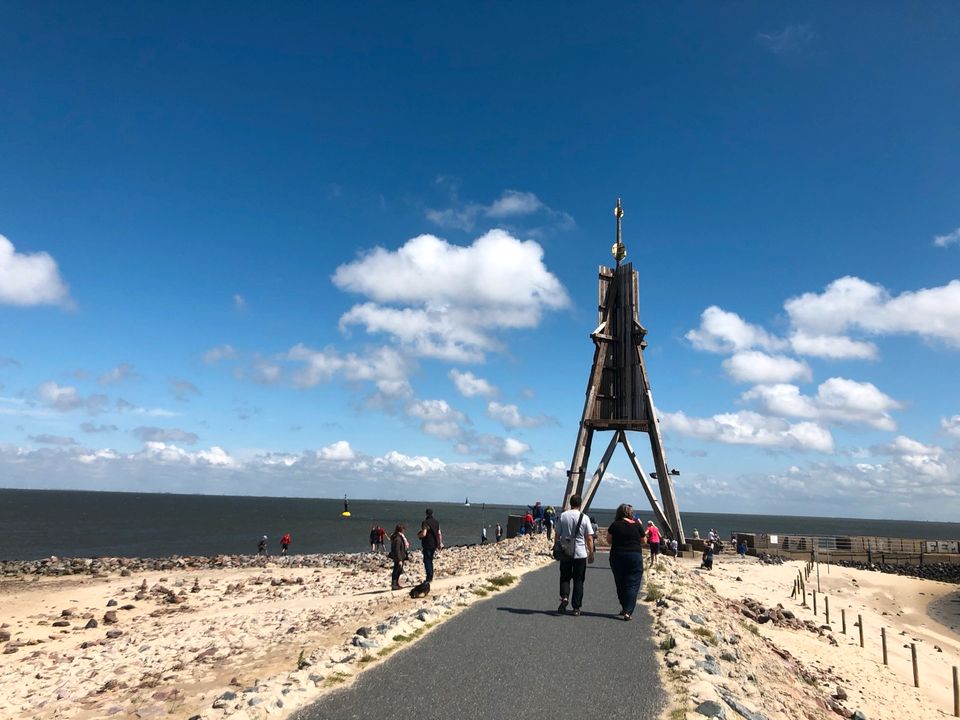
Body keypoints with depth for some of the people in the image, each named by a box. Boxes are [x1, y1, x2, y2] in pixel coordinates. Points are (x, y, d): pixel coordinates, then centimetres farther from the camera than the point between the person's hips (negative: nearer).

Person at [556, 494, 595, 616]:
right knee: (578, 580, 9)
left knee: (564, 577, 13)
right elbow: (589, 538, -4)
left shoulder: (562, 516, -1)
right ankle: (576, 607, 10)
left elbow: (557, 535, 3)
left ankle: (564, 597, -11)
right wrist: (591, 554, 6)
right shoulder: (584, 518, -5)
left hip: (565, 552, 1)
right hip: (580, 554, -1)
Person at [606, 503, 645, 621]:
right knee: (632, 585, 1)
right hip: (635, 556, -1)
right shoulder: (637, 525, -4)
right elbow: (643, 541, 9)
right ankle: (628, 611, -9)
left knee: (620, 584, 16)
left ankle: (624, 608, 27)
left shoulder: (615, 525, -3)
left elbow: (609, 540, 5)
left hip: (617, 556, 1)